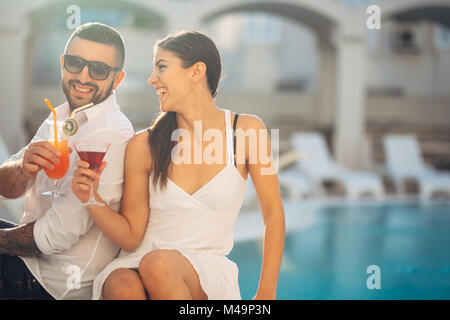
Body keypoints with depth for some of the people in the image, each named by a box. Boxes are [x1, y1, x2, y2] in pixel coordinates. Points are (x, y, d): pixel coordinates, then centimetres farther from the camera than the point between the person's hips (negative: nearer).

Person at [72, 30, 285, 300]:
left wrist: (266, 293, -3)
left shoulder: (245, 130, -1)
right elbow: (131, 236, 4)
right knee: (123, 286, -36)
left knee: (157, 263, -34)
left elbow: (273, 215, 3)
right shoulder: (144, 145, 0)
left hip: (207, 272, 0)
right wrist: (94, 200, -15)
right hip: (141, 261, 0)